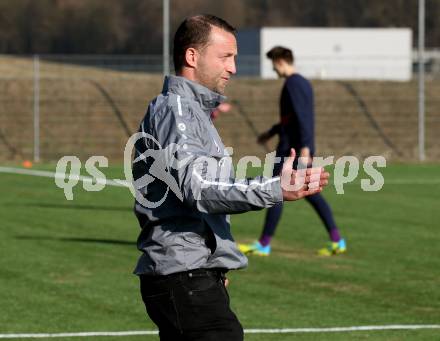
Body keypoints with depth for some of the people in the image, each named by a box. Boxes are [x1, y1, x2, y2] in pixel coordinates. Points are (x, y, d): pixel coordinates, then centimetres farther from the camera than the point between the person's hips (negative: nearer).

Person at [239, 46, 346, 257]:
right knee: (312, 194, 9)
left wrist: (304, 147, -28)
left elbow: (301, 117, -22)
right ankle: (337, 241, 2)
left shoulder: (292, 84, -12)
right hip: (304, 150, 9)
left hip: (291, 149, -9)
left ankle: (264, 244, 2)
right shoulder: (304, 83, 17)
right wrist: (271, 132, 37)